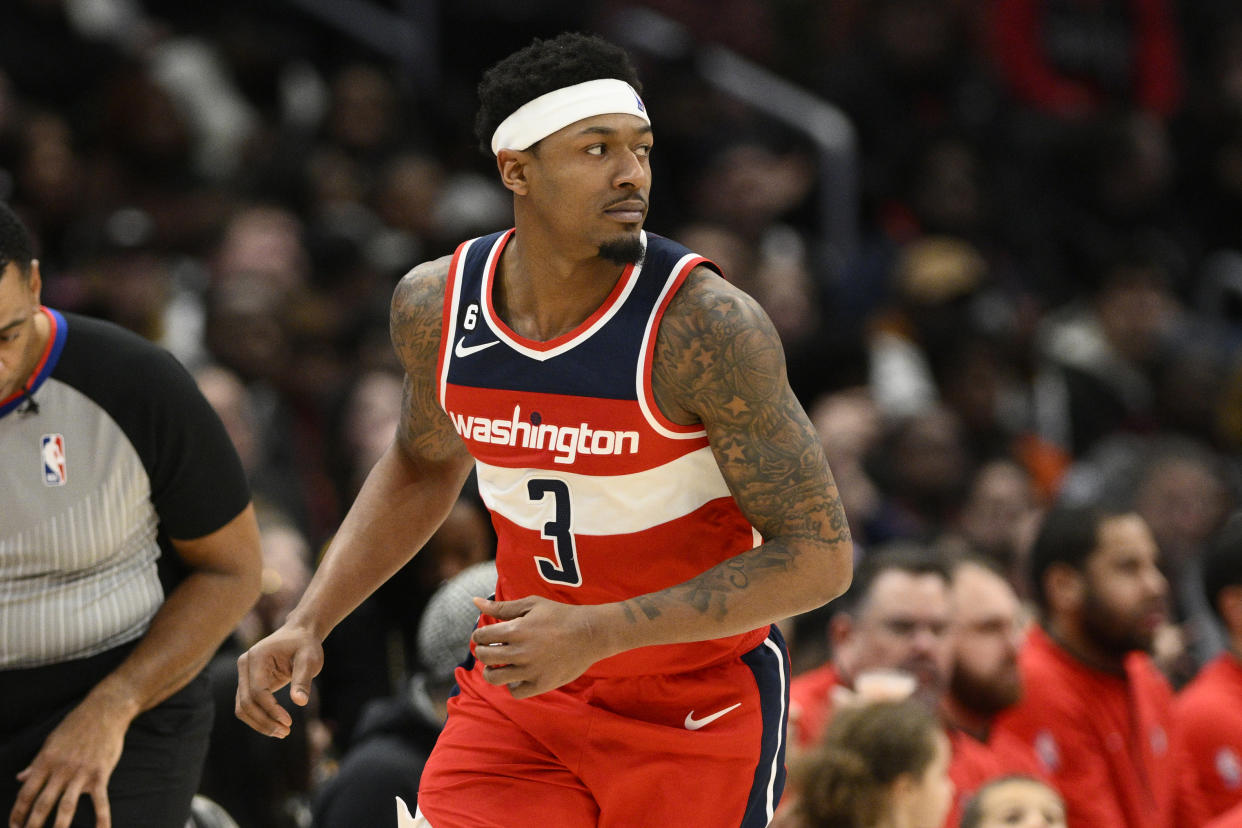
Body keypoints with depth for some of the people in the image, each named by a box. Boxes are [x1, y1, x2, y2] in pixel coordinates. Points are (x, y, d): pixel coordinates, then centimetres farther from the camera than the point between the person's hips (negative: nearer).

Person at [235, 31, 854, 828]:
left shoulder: (705, 326, -24)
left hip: (700, 700, -4)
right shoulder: (435, 304, -8)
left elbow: (820, 555, -22)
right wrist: (308, 624, 3)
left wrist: (599, 632, -30)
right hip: (522, 692, 4)